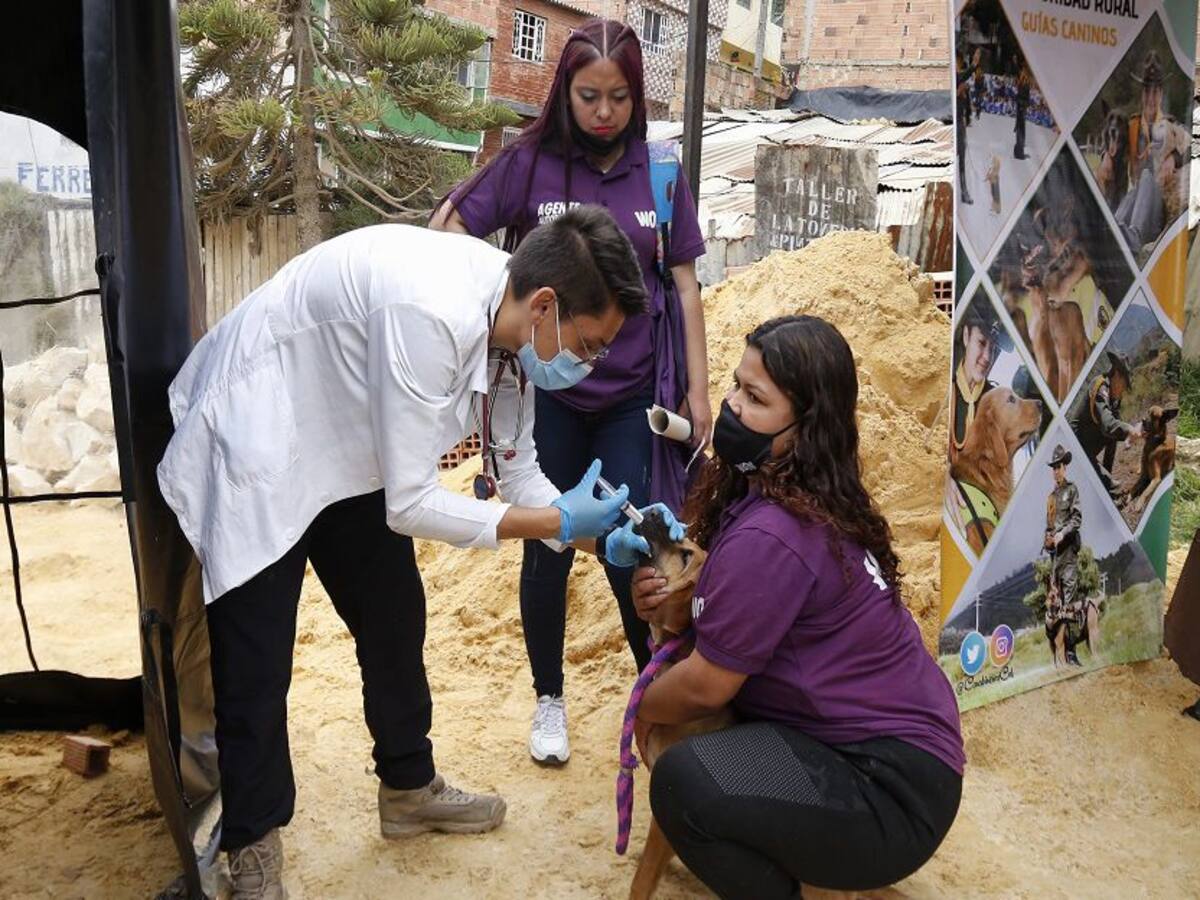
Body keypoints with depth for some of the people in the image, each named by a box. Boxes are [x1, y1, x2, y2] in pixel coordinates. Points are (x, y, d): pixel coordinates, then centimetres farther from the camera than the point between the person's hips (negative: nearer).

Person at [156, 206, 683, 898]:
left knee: (395, 622, 16)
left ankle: (410, 788, 36)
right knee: (258, 667, -2)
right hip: (254, 452, -8)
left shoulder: (510, 323, -11)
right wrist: (557, 522, -26)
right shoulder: (433, 314, -37)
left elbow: (518, 468, 2)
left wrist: (598, 535, -12)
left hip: (346, 452, 9)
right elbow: (410, 503, -31)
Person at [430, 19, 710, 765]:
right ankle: (550, 699, 29)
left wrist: (698, 388, 2)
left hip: (633, 395, 0)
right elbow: (445, 234, -2)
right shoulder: (530, 163, -4)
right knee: (547, 550, 9)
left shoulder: (660, 174, 1)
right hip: (548, 393, 0)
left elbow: (684, 286, 4)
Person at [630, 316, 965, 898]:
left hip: (893, 792, -10)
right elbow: (744, 601, 16)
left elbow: (706, 685, -18)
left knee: (685, 781, -28)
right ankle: (779, 850, 23)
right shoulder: (813, 498, 2)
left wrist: (645, 709, 4)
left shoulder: (770, 536, -26)